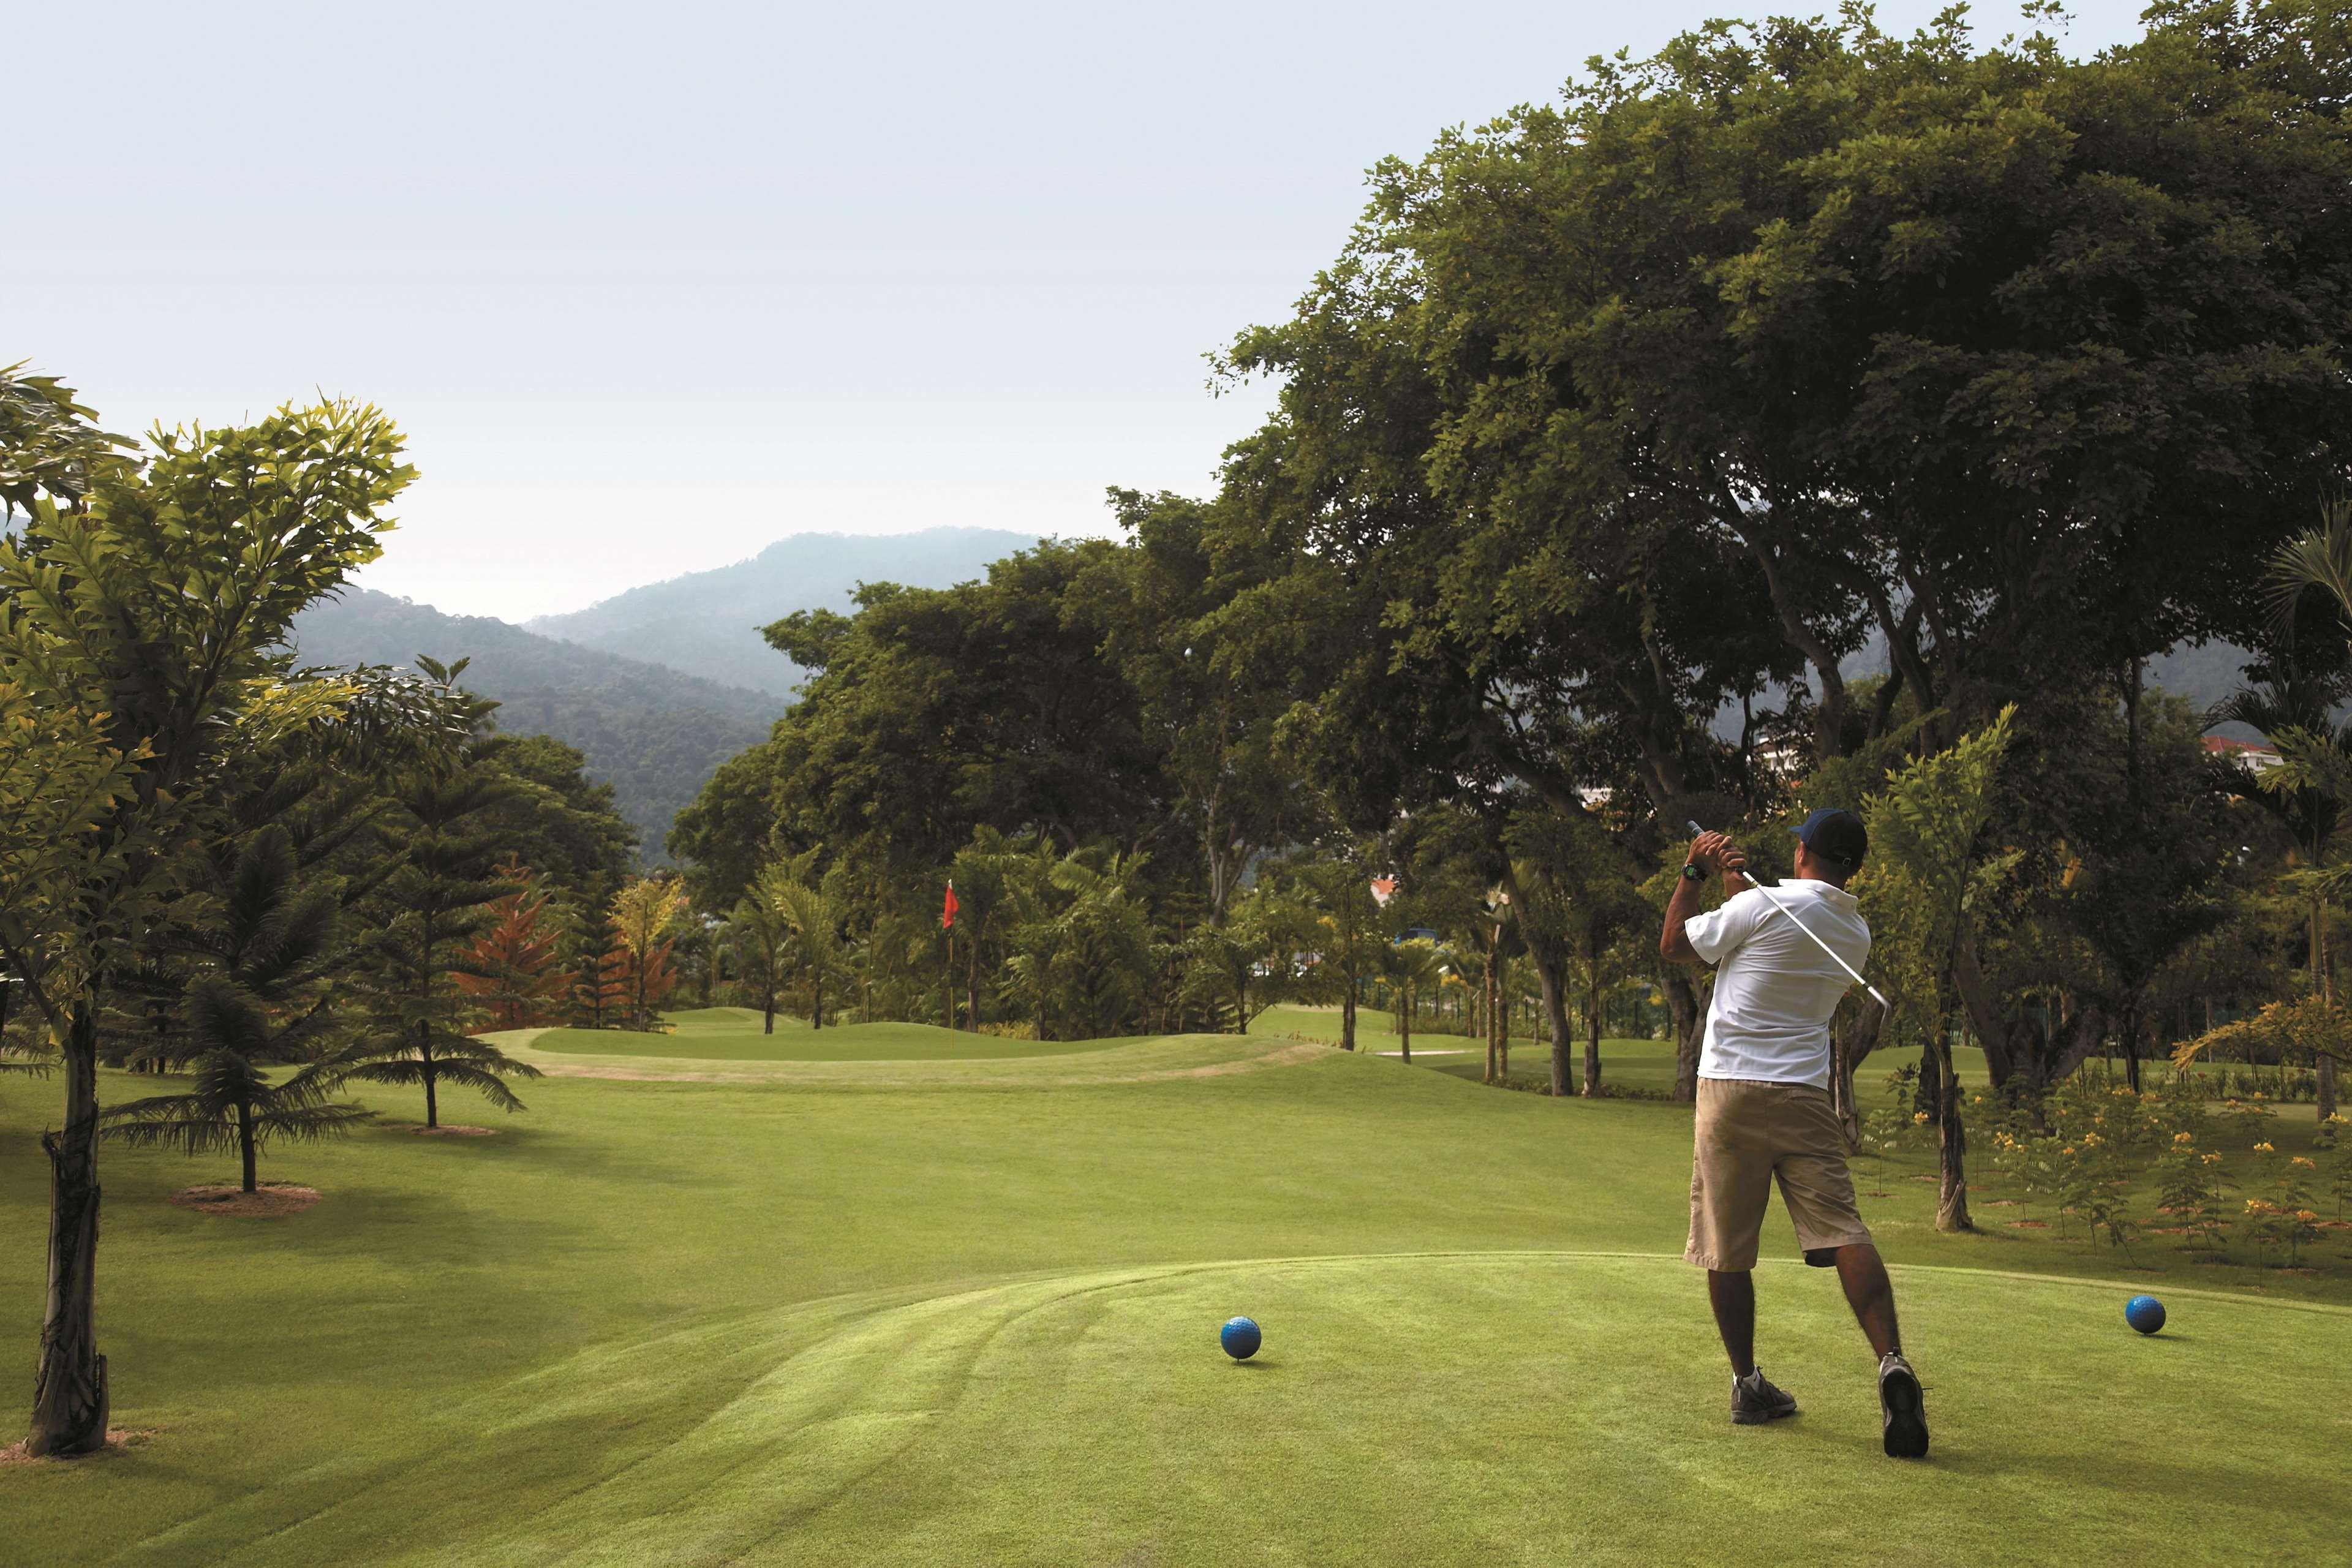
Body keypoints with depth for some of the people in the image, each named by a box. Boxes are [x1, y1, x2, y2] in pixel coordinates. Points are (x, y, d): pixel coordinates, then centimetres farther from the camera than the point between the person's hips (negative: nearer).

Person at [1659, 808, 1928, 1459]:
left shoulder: (1762, 905, -7)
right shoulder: (1857, 934, 11)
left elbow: (1674, 945, 5)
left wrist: (1693, 875, 14)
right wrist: (1736, 887, 24)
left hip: (1731, 1090, -3)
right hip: (1806, 1095, 3)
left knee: (1727, 1248, 7)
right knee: (1844, 1231, -6)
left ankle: (1748, 1384, 13)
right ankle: (1891, 1362, -25)